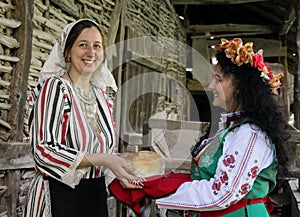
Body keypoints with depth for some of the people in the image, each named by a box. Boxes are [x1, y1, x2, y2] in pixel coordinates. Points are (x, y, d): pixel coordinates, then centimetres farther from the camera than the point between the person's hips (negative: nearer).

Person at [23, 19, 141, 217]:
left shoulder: (101, 94, 9)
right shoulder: (55, 87, -11)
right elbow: (44, 150, -20)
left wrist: (120, 171, -1)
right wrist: (102, 159, -26)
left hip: (97, 194, 7)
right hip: (60, 196, -6)